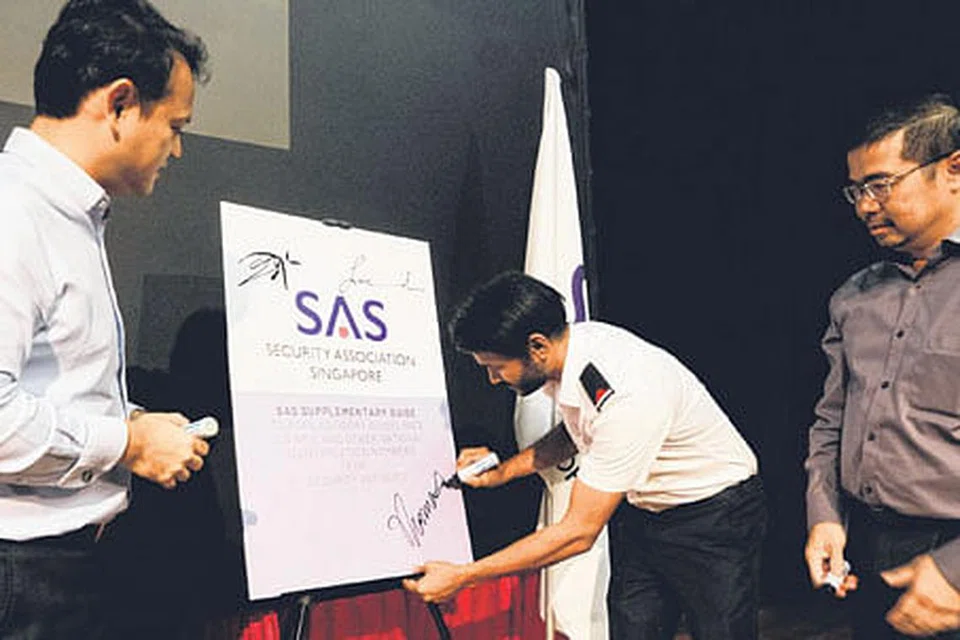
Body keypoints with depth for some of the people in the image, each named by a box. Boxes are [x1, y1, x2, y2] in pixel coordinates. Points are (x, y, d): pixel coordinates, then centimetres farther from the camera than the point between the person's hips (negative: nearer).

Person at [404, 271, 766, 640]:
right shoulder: (567, 345, -10)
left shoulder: (626, 398, -36)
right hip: (642, 510, 7)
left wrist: (462, 577, -24)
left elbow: (578, 532, -30)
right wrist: (503, 471, 1)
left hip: (715, 514, -7)